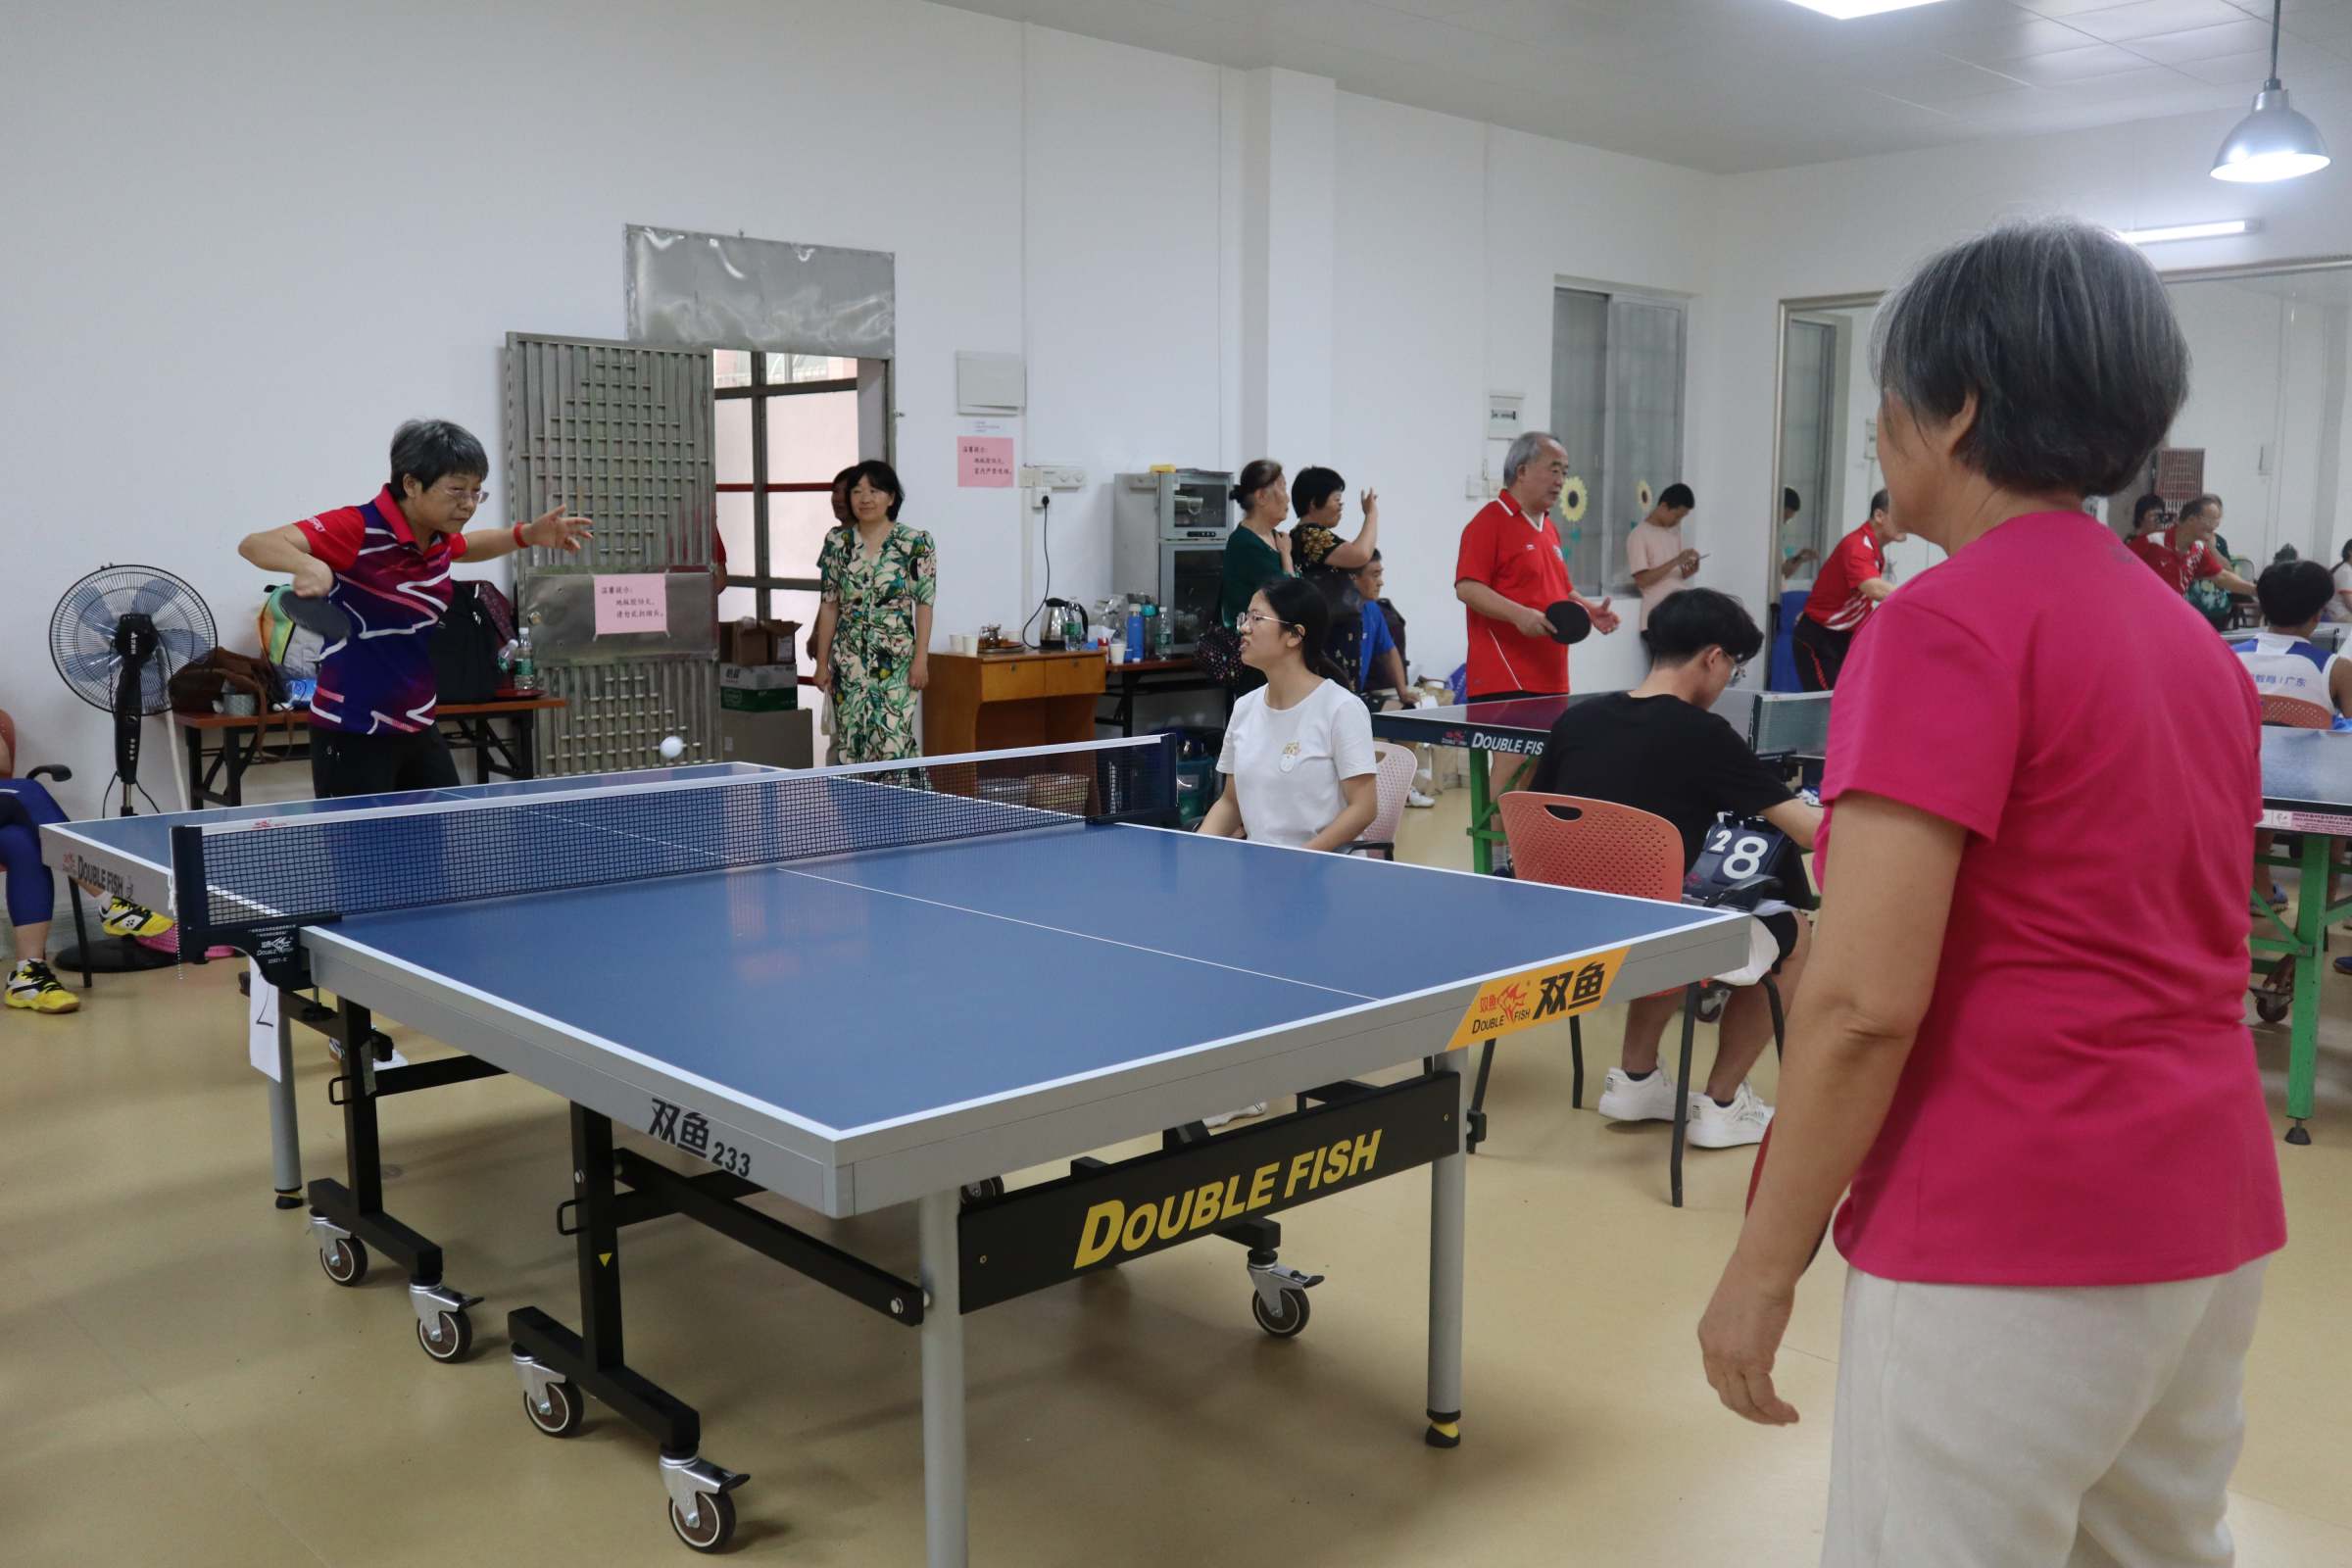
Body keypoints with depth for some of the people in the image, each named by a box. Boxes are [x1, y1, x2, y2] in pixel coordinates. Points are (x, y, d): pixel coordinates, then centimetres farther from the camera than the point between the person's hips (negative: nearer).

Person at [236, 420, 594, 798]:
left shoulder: (439, 537, 4)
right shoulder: (359, 528, -19)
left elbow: (465, 546, 29)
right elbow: (255, 544, -26)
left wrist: (527, 535, 10)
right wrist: (309, 564, -48)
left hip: (417, 728, 8)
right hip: (352, 733, -8)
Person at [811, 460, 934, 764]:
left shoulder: (916, 543, -2)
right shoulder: (837, 543, 7)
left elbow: (924, 604, -3)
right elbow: (829, 605, 10)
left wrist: (921, 659, -9)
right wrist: (822, 662, 7)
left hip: (896, 660, -3)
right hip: (848, 661, 3)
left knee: (893, 744, -10)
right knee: (850, 744, 3)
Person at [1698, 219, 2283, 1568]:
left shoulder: (1946, 624, -15)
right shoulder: (2193, 637, 11)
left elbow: (1864, 1001, -21)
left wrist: (1766, 1262, -12)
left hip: (2008, 1244, -9)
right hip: (2212, 1217, 9)